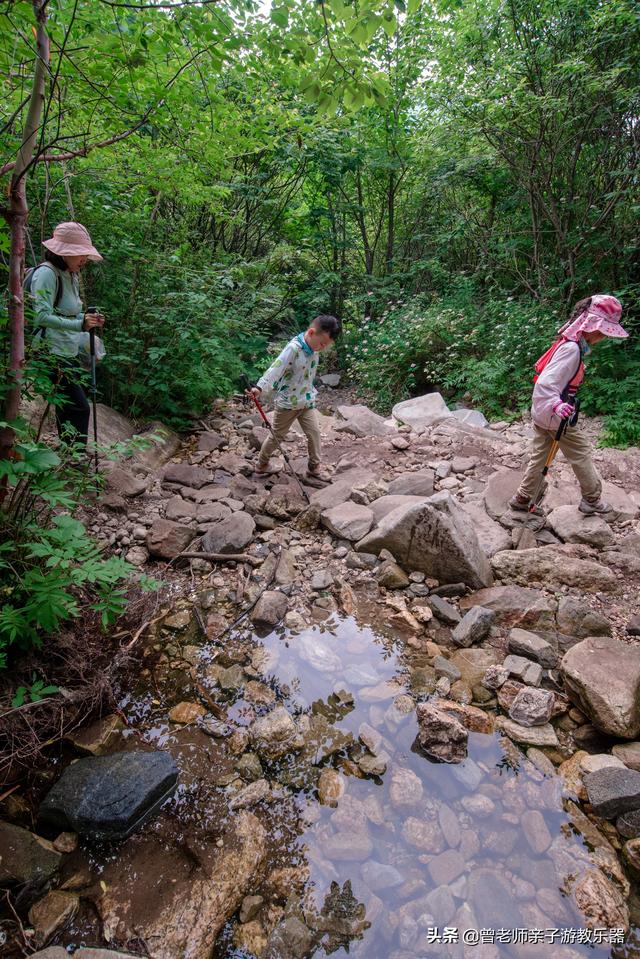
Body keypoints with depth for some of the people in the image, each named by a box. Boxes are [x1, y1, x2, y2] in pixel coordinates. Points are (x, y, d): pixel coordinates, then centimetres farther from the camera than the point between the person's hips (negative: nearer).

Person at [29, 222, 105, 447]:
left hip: (71, 353, 9)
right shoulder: (47, 273, -12)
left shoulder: (70, 275, 15)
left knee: (67, 410, 11)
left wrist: (88, 319, 4)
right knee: (79, 408, -13)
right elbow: (41, 316, -21)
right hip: (53, 354, -9)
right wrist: (79, 324, -31)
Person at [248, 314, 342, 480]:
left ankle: (314, 468, 17)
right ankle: (261, 464, 30)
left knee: (314, 432, 3)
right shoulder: (293, 348, -25)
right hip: (287, 402, -6)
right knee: (277, 435, 10)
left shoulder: (313, 348, 0)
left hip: (306, 401, 6)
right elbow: (276, 368, -35)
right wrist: (260, 387, -46)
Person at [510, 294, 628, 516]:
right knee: (581, 455, 10)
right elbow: (545, 383, -34)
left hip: (542, 414, 9)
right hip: (556, 416, -9)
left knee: (539, 457, 17)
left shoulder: (570, 343, 5)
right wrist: (556, 405, -49)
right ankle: (592, 500, 27)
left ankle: (522, 498, 26)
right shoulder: (572, 350, -24)